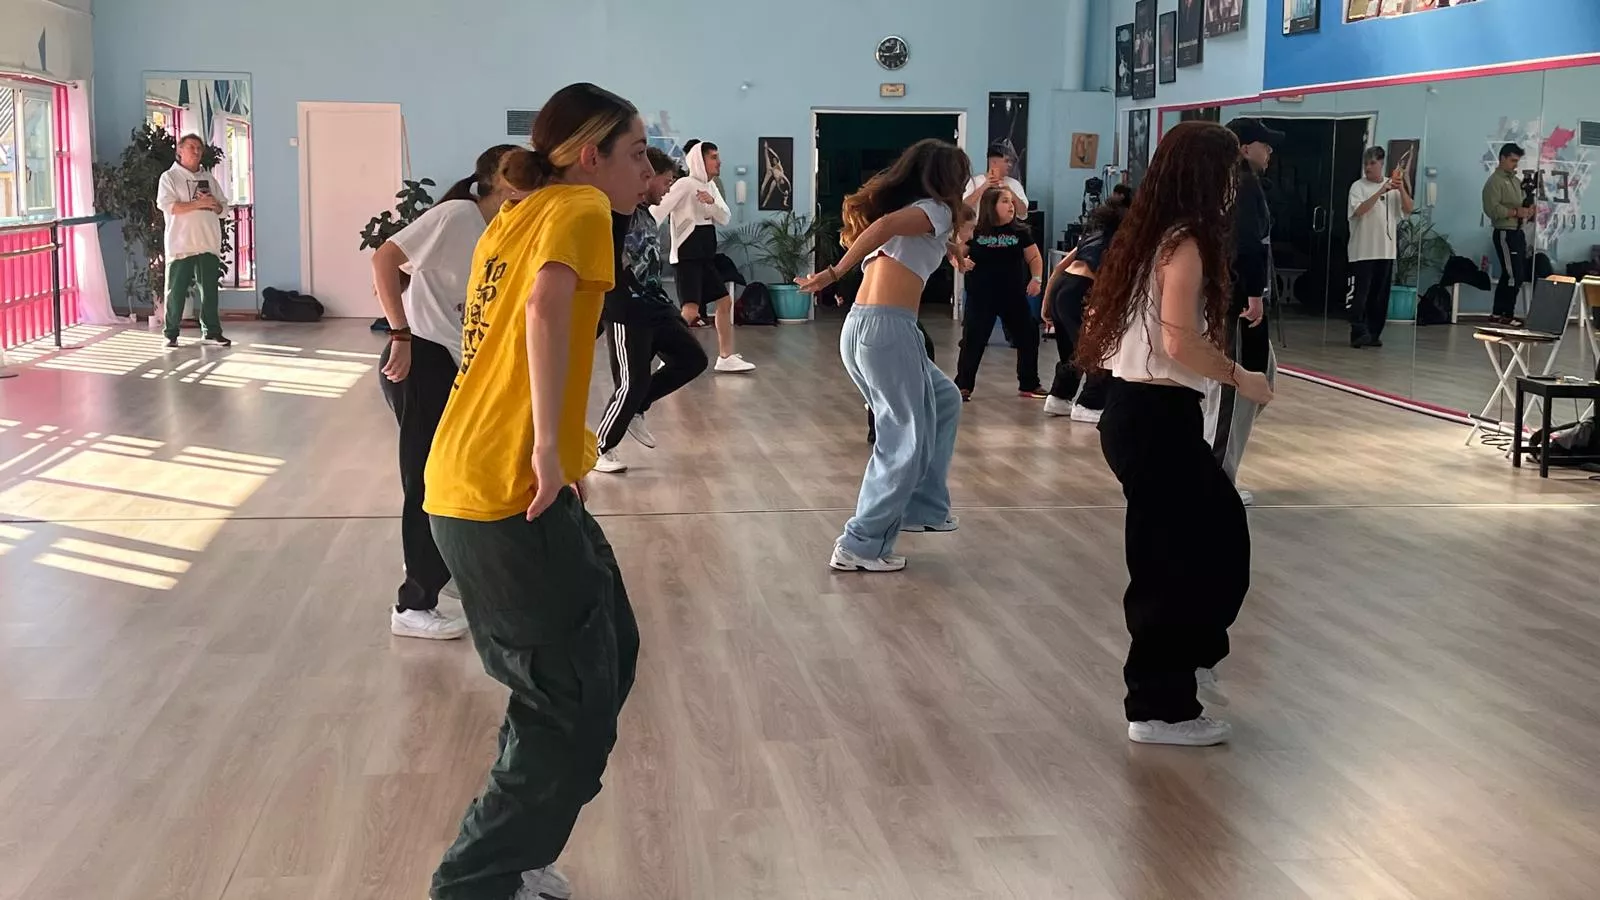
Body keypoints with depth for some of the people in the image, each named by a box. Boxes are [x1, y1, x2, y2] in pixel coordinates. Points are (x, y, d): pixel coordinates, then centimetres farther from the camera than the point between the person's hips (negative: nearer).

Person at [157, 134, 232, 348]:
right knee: (176, 290, -2)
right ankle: (171, 333, 4)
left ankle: (211, 331, 11)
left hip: (208, 243, 4)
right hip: (181, 244, -4)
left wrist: (215, 205, -7)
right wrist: (199, 204, -17)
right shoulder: (169, 177, 2)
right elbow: (167, 206, -13)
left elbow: (224, 208, 17)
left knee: (210, 289, 4)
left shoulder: (209, 178, 17)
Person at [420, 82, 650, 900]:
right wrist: (548, 448, -28)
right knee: (576, 710, 0)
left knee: (606, 657, 20)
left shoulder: (514, 219, 19)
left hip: (471, 485, 10)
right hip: (513, 496, -10)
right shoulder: (579, 207, -8)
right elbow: (547, 306, -26)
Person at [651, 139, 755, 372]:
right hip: (686, 257, -9)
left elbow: (725, 219, 9)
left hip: (705, 256, 9)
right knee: (691, 311, -19)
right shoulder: (685, 184, -13)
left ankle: (726, 357, 19)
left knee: (725, 301, 12)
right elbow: (659, 210, -23)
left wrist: (712, 202, -12)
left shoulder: (711, 186, 12)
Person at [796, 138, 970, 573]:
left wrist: (945, 247, 27)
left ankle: (923, 508, 26)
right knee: (905, 441, -1)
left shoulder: (901, 205, 26)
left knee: (944, 399, 24)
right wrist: (834, 273, -20)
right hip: (886, 328, -9)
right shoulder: (935, 210, -1)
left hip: (862, 327, 9)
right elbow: (886, 225, -18)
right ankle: (861, 546, 2)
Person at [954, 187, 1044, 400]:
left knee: (1028, 337, 8)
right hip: (981, 297, -3)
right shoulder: (975, 231, -6)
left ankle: (1029, 384, 23)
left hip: (1014, 296, 3)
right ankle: (963, 386, 7)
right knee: (973, 340, -4)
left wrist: (1036, 279, -8)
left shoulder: (1020, 230, 0)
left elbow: (1034, 257, 6)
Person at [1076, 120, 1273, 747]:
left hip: (1134, 408, 10)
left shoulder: (1148, 233, 12)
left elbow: (1102, 320, 14)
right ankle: (1159, 708, 10)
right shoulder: (1186, 242, -14)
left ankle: (1188, 657, 37)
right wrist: (1238, 377, -9)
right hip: (1156, 418, -10)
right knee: (1171, 560, 0)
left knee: (1221, 531, 23)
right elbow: (1181, 342, -23)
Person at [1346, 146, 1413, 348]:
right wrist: (1382, 191, -22)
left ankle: (1373, 334, 13)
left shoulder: (1393, 188, 9)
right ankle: (1359, 333, -6)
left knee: (1380, 295, 7)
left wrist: (1402, 189, -15)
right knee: (1359, 294, -7)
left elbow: (1409, 209, 2)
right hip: (1363, 250, -4)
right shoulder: (1358, 187, -1)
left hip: (1386, 250, 4)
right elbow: (1359, 210, -17)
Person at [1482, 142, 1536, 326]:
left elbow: (1523, 201, 26)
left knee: (1510, 276, 10)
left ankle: (1498, 314, 15)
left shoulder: (1515, 180, 18)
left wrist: (1528, 209, 3)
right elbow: (1491, 209, -21)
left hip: (1518, 232, 9)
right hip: (1505, 233, -9)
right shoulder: (1494, 181, -10)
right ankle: (1507, 315, -2)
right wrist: (1515, 212, -21)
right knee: (1514, 276, -9)